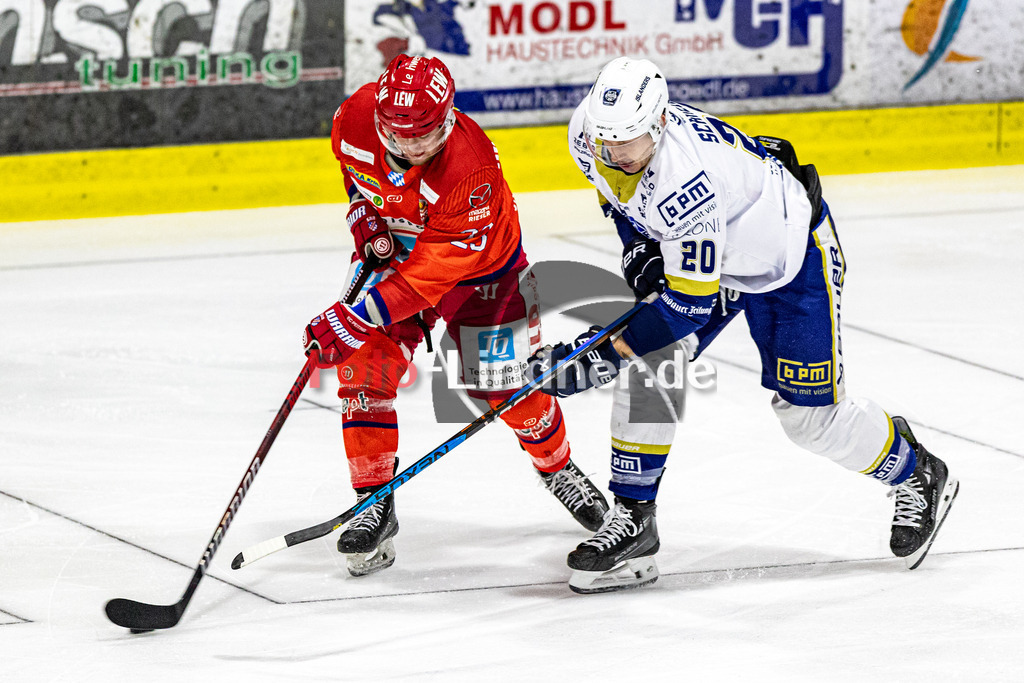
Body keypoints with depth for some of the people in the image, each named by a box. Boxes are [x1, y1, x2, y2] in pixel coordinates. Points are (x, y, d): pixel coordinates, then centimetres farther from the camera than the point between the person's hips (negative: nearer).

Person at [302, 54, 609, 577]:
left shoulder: (471, 170, -40)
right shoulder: (356, 117, -26)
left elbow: (430, 275, -37)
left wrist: (353, 320, -39)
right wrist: (365, 216, -8)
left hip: (480, 265, -4)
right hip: (392, 251, 4)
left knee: (505, 387, 1)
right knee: (364, 368, -13)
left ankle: (557, 467, 32)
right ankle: (374, 505, -4)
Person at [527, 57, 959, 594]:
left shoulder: (686, 178, -43)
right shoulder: (590, 134, -20)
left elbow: (691, 303, -38)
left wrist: (602, 355, -38)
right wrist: (637, 245, -7)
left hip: (792, 256, -7)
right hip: (699, 248, 7)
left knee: (810, 414, 0)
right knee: (645, 366, -10)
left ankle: (915, 476, 28)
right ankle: (632, 524, -1)